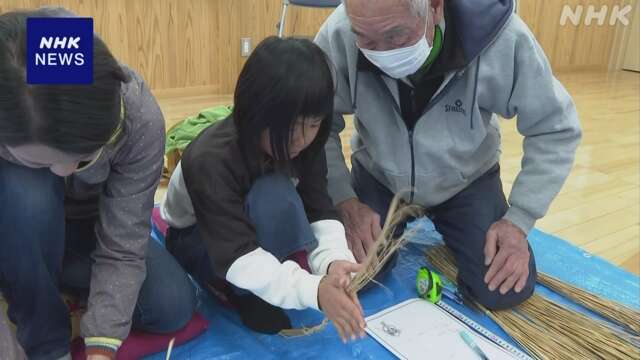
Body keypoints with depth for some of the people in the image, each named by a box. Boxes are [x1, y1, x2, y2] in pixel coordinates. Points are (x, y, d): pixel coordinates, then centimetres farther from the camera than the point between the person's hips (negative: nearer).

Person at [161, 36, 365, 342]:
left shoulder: (303, 145, -18)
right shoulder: (210, 160, -36)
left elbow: (320, 211, -22)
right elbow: (238, 258, -42)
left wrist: (333, 262, -44)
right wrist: (315, 289, -55)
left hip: (264, 235, 6)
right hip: (199, 245, -6)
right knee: (273, 194, -40)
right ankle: (249, 294, -17)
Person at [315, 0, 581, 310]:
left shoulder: (503, 40, -30)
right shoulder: (339, 35, -29)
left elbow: (555, 131, -16)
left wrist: (519, 220, -18)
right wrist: (344, 201, -24)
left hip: (467, 180, 0)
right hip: (378, 176, 1)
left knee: (506, 292, -9)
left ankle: (450, 230, 24)